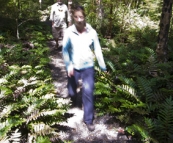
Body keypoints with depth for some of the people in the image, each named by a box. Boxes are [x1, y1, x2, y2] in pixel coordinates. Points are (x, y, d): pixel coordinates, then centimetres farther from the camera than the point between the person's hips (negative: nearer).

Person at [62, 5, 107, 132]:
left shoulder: (92, 32, -11)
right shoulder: (69, 32, -13)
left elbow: (97, 49, -3)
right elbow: (65, 50, -7)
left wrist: (103, 66, 1)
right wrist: (69, 66, -17)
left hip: (88, 67, -1)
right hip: (74, 67, 1)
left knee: (88, 92, -5)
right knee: (72, 91, 17)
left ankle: (89, 119, 10)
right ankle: (73, 95, 57)